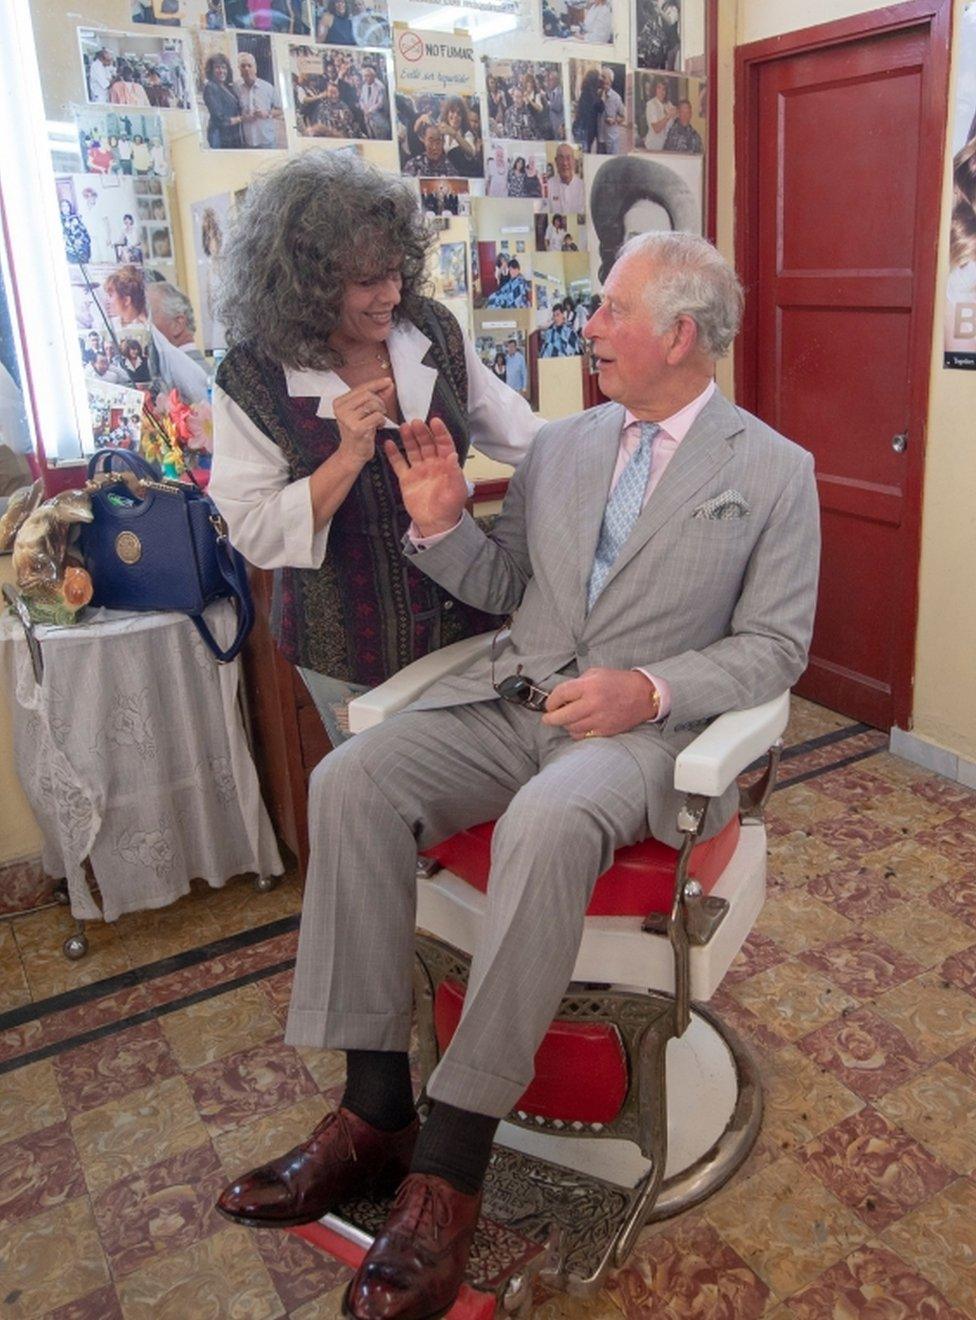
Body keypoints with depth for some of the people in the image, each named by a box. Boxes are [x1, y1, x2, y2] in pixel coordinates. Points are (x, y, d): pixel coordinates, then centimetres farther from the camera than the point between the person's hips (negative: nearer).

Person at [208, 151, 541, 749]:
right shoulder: (254, 381, -15)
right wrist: (349, 457, -26)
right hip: (350, 651, -3)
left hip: (458, 621, 3)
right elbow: (255, 536, -17)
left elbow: (518, 431, 8)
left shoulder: (434, 332, -5)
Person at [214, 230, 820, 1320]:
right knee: (351, 780, -21)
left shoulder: (775, 471, 3)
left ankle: (452, 1159, -22)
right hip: (515, 699, 5)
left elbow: (773, 646, 0)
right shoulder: (560, 445, 16)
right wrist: (442, 525, 2)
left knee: (546, 824, -37)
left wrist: (651, 689, -16)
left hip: (647, 726, -4)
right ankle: (375, 1107, -12)